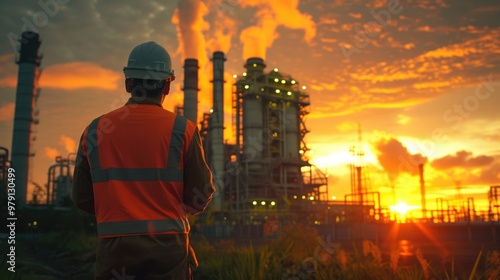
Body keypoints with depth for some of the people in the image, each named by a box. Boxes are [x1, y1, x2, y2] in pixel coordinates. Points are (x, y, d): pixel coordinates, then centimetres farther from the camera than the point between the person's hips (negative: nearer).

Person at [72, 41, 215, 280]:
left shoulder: (95, 130, 2)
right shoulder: (182, 130, -5)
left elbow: (82, 198, 6)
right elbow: (200, 196, -2)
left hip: (114, 245, 2)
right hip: (167, 244, -1)